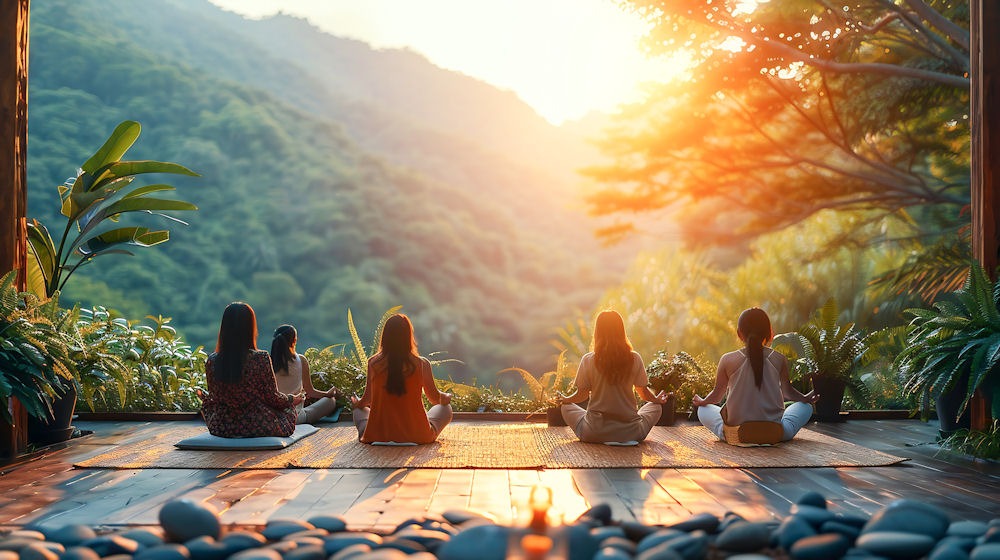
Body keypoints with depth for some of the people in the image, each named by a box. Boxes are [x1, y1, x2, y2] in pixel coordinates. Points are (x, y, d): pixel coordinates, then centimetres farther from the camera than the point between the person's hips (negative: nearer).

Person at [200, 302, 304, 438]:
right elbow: (273, 398, -11)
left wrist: (204, 397, 28)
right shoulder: (261, 359, -20)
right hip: (259, 428, -2)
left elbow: (214, 398, 3)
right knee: (289, 408, 28)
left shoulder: (211, 362, -10)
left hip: (221, 429, 2)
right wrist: (292, 399, 11)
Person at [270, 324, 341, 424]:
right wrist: (328, 394, 15)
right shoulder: (300, 360, -14)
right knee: (331, 401, 15)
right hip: (295, 418, -5)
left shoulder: (270, 363, -6)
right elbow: (310, 392, -5)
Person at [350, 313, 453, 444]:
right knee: (445, 409, 25)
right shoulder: (421, 364, -11)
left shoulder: (373, 363, -8)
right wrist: (446, 398, 29)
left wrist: (357, 403, 30)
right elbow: (435, 398, 4)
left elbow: (367, 399, 5)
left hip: (377, 436, 2)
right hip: (417, 436, -2)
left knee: (360, 411, 34)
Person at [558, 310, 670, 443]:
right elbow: (644, 392, 5)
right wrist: (657, 399, 28)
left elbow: (582, 394, 1)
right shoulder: (634, 358, -6)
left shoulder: (588, 360, -8)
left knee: (566, 407, 27)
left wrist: (565, 399, 24)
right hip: (629, 433, 0)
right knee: (655, 407, 29)